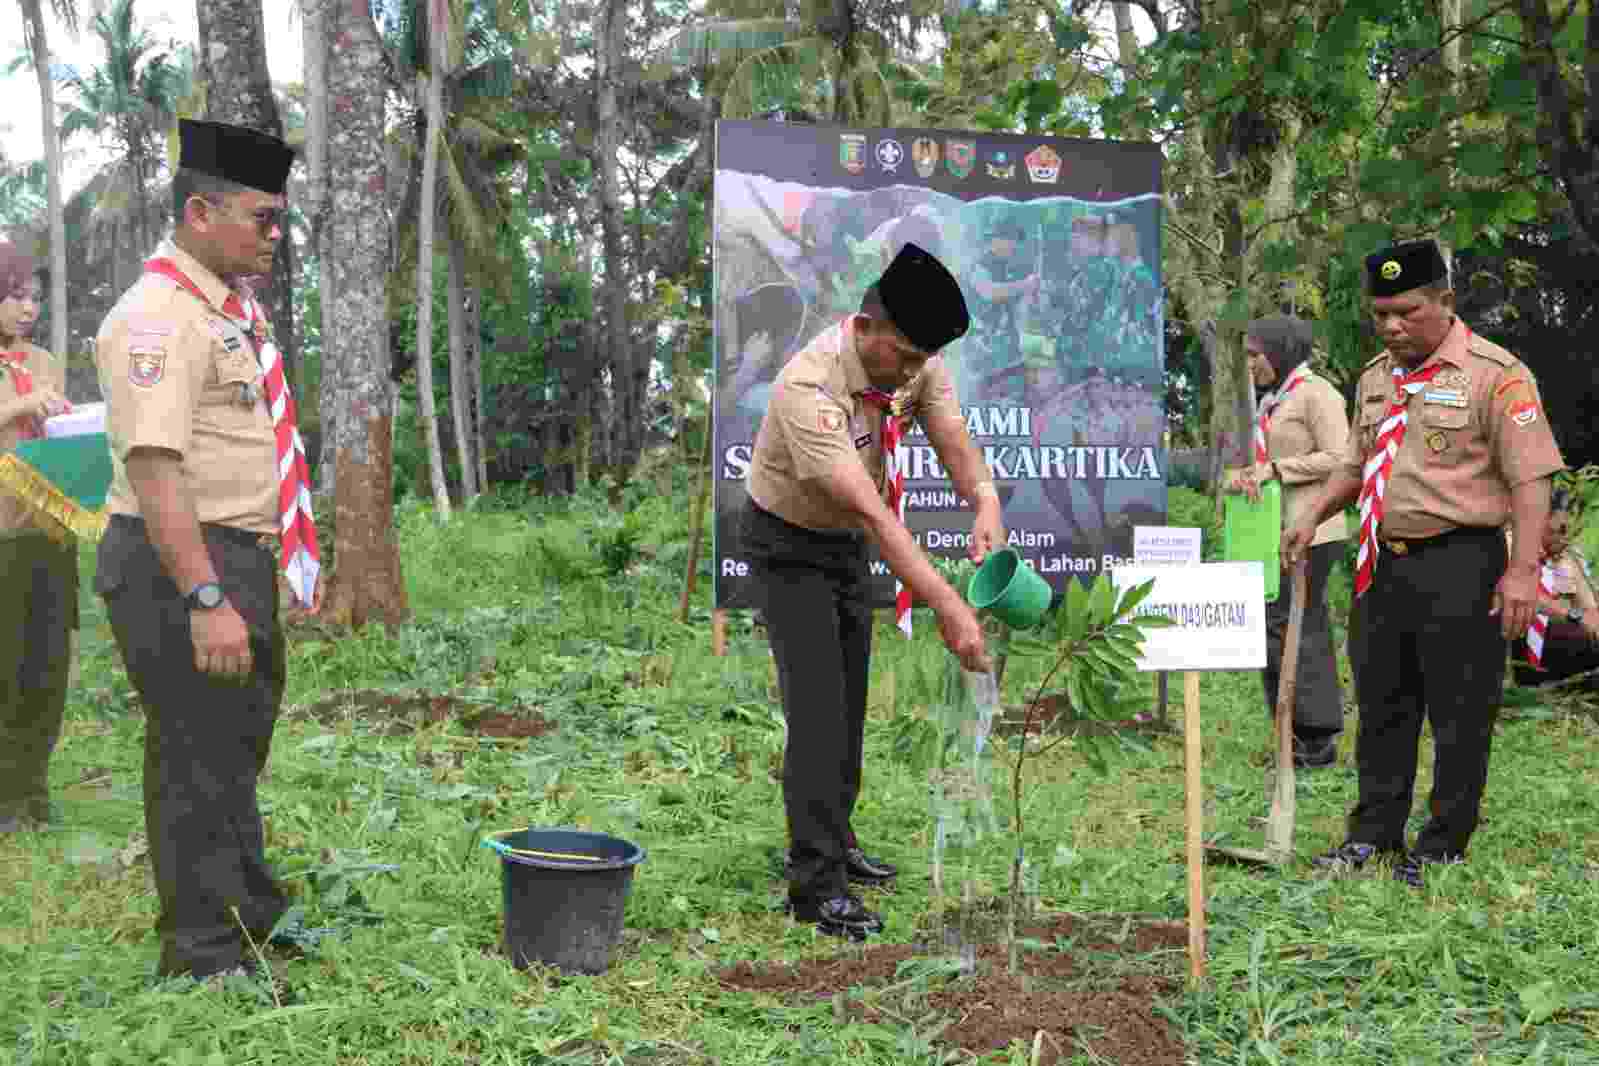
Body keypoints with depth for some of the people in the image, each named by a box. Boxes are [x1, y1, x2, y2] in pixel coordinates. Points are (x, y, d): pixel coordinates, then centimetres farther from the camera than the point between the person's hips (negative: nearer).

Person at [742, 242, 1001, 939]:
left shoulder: (917, 361, -14)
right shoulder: (809, 387, -37)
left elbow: (954, 443, -20)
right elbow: (871, 512, -42)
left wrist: (985, 501, -44)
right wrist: (947, 608, -46)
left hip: (847, 544, 7)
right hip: (789, 547, -7)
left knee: (849, 701, 14)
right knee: (818, 707, -12)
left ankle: (833, 842, 28)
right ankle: (815, 883, -7)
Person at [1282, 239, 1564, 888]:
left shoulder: (1494, 374, -9)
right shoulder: (1374, 378, 13)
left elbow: (1530, 480, -14)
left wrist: (1522, 570, -21)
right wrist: (1312, 517, 10)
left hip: (1460, 567, -7)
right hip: (1383, 563, 7)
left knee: (1459, 716, 2)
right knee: (1381, 706, 14)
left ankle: (1443, 848, 15)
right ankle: (1374, 834, 26)